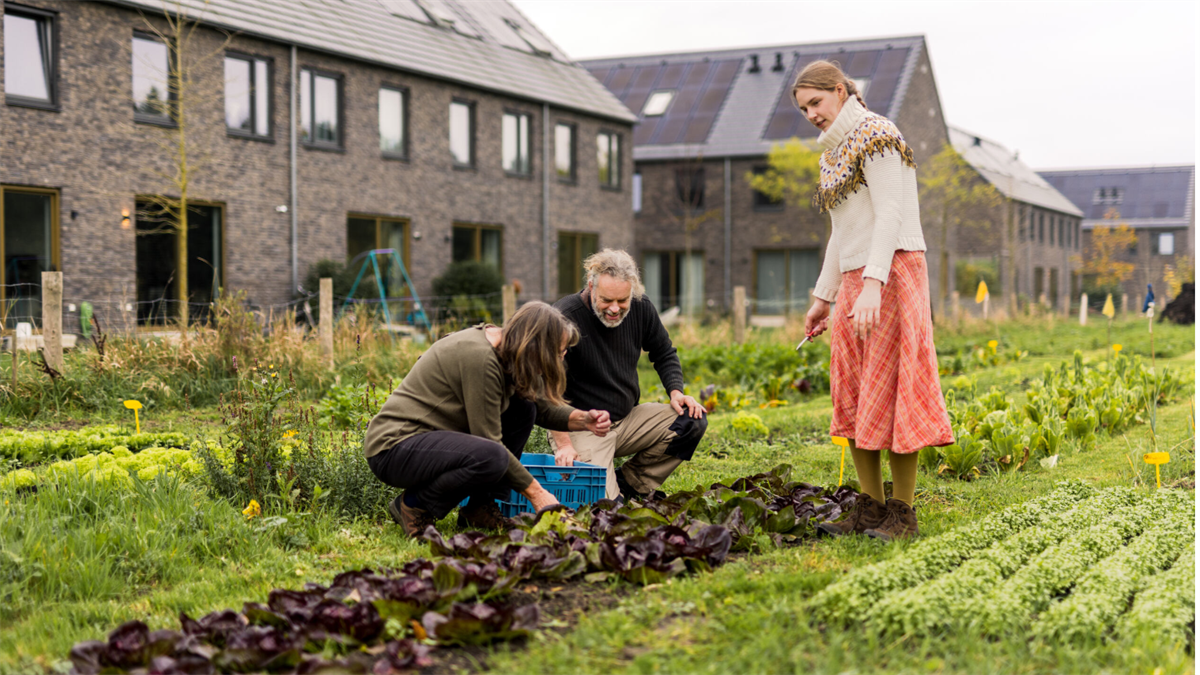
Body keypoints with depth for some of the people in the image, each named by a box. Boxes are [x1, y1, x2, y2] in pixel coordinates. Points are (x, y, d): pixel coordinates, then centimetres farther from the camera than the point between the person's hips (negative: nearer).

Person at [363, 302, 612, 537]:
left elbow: (544, 406, 13)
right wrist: (535, 492, -16)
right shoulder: (479, 357, -25)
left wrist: (583, 420, -6)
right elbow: (489, 442, -21)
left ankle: (481, 509, 3)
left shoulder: (503, 345, 3)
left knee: (523, 407, 2)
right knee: (491, 457, -34)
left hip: (434, 435, 10)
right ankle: (414, 505, -9)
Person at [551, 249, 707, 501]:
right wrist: (563, 444, -26)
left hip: (628, 419, 6)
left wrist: (676, 391, -4)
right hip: (581, 426, -6)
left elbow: (664, 353, 15)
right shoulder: (565, 317, -19)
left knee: (694, 421, -12)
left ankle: (630, 484, 0)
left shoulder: (641, 308, -2)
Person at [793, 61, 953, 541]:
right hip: (854, 281, 9)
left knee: (889, 393, -9)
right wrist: (823, 298, 21)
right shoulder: (835, 152, 19)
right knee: (852, 398, 6)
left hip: (890, 273, -9)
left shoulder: (874, 135, -8)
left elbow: (890, 215, -18)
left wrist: (872, 286, -27)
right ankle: (871, 508, 10)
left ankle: (902, 514, -4)